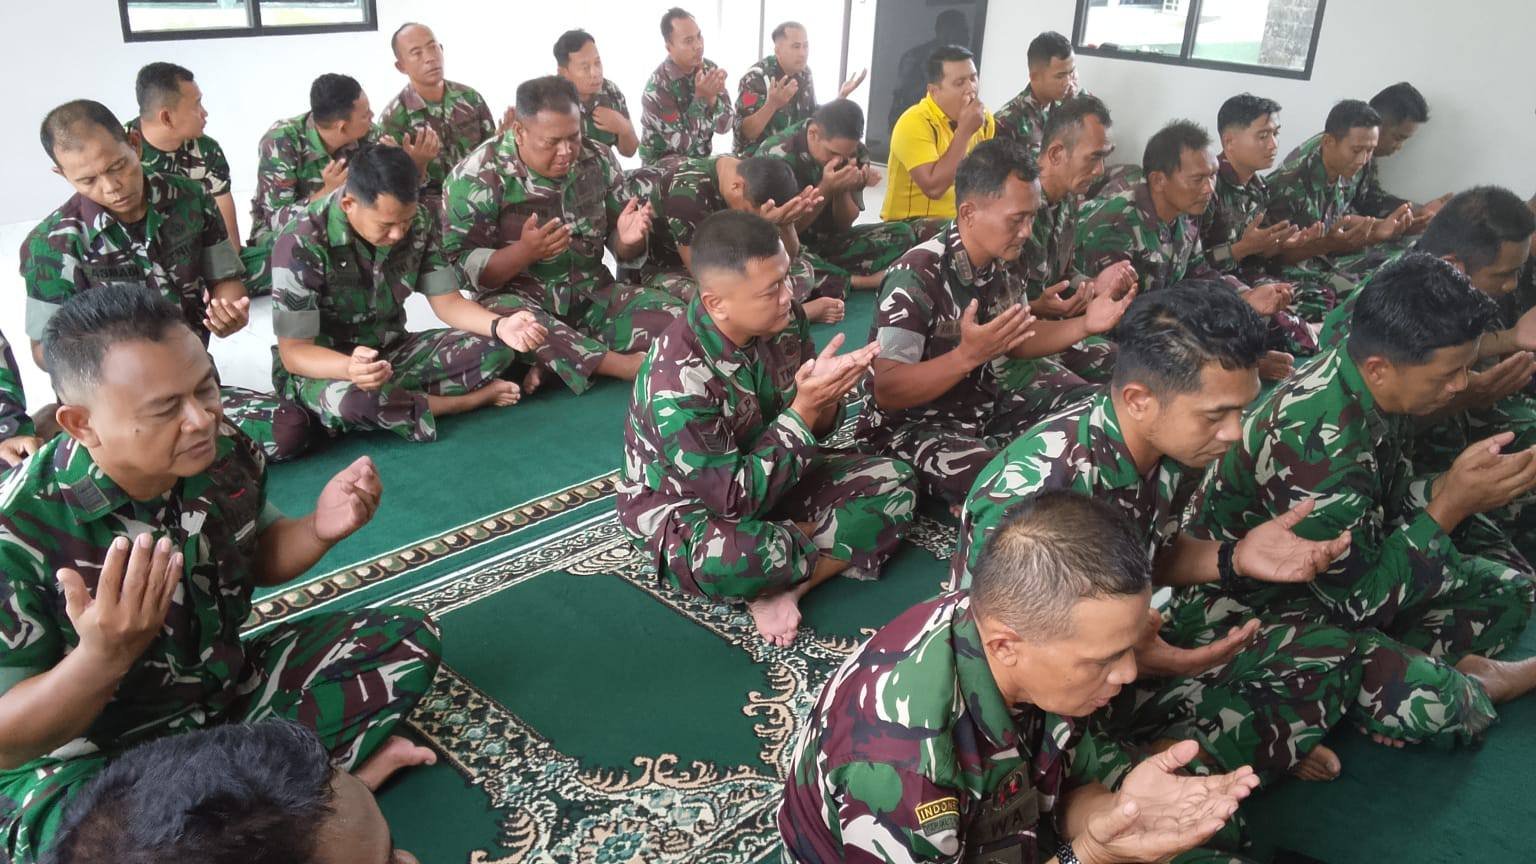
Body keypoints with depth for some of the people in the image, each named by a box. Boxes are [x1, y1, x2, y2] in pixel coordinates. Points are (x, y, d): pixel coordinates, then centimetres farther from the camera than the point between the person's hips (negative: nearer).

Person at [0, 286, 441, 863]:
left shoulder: (225, 454, -12)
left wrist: (318, 530, -14)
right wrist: (103, 656, -41)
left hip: (230, 691, 5)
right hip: (92, 757, -5)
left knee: (408, 639, -2)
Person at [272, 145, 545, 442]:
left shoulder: (417, 222, -10)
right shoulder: (302, 244, -25)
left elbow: (447, 300, -4)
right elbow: (293, 351, -24)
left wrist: (499, 326, -26)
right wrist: (350, 368, -47)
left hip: (393, 352, 4)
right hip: (324, 367, -4)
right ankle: (470, 399, -16)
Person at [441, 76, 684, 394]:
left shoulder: (597, 161, 2)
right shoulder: (478, 177, -10)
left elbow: (620, 249, 9)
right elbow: (464, 269, -13)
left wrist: (628, 239, -16)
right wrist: (525, 251, -31)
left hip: (591, 295, 4)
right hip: (519, 299, -4)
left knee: (674, 318, -16)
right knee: (507, 322, -39)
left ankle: (558, 362, -22)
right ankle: (630, 366, -29)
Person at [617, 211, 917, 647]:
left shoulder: (782, 319, -14)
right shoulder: (676, 380, -33)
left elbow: (813, 427, -1)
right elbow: (736, 500, -32)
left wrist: (825, 400, -25)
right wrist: (803, 409, -32)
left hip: (771, 476, 7)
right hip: (686, 505, -6)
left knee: (895, 482, -5)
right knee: (726, 560, -40)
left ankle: (782, 587, -16)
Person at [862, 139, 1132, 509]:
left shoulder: (1001, 263, -1)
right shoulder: (916, 277, -25)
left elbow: (1014, 342, 14)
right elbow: (887, 391, -28)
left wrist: (1083, 325, -2)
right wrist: (968, 354, -39)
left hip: (984, 403, 9)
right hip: (913, 424, -8)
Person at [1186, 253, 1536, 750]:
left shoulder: (1374, 391, -8)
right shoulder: (1318, 445, -35)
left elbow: (1389, 505, 9)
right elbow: (1359, 602, -26)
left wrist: (1454, 485, -11)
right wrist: (1453, 503, -24)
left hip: (1341, 570, 9)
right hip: (1254, 608, -9)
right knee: (1432, 704, -25)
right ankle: (1464, 685, 6)